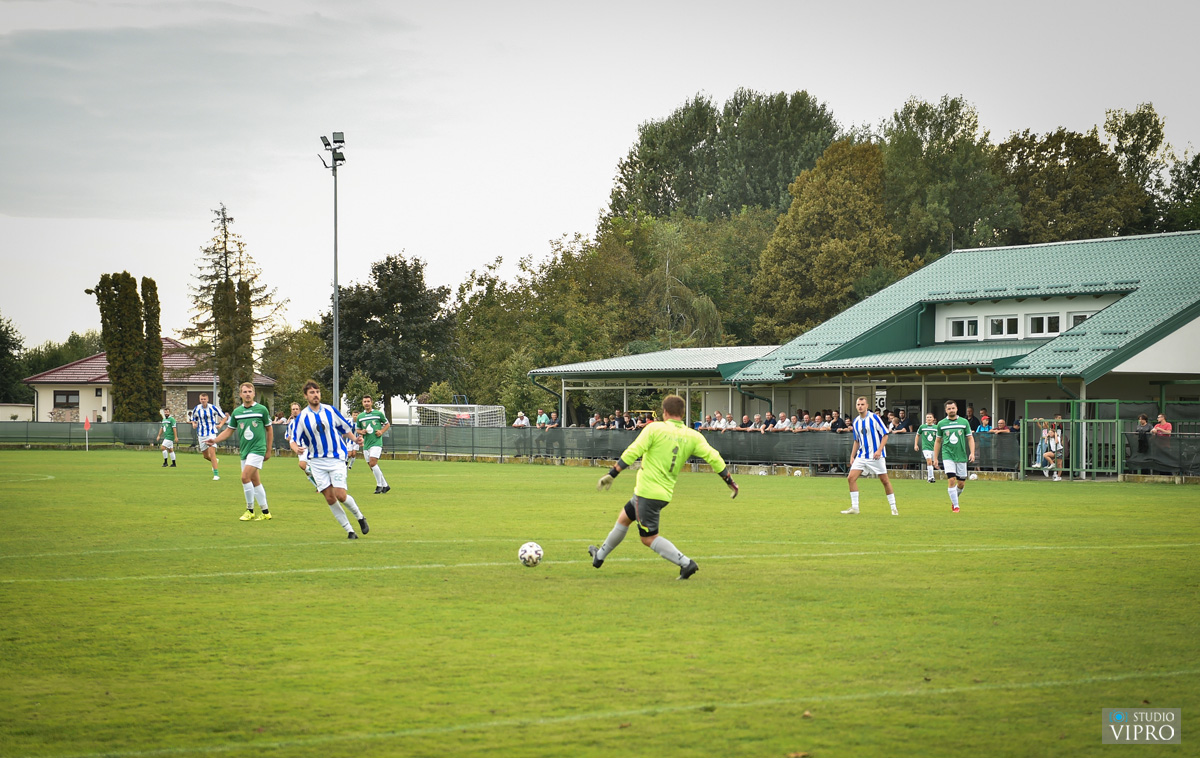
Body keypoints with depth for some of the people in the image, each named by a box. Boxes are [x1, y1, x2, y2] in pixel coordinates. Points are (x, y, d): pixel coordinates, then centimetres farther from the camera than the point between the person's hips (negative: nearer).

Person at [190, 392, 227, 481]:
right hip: (201, 435, 3)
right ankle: (215, 461, 44)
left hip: (212, 433, -3)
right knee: (206, 456, 9)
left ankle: (216, 474, -16)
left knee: (212, 452, -19)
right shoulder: (196, 409, 1)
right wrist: (194, 425, -7)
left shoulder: (213, 408, -6)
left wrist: (220, 425, -14)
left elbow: (224, 417, 4)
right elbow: (193, 420, 16)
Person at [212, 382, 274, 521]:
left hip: (257, 449, -5)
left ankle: (250, 510, -6)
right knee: (255, 481, 7)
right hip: (244, 450, 5)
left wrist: (268, 451, 7)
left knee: (245, 477, -17)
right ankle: (265, 512, 14)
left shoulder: (262, 409, -2)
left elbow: (269, 429, 7)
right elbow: (229, 430, 14)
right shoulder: (236, 412, 8)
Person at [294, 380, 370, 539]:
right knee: (329, 498, -3)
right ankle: (349, 530, 9)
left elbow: (346, 428, 9)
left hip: (336, 459, -1)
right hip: (316, 462, 1)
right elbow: (295, 440, 1)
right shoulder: (302, 417, -2)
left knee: (340, 495, -11)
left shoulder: (331, 411, -1)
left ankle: (360, 517, 17)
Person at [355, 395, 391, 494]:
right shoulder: (360, 416, 11)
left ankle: (379, 485, -6)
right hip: (366, 444, 5)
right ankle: (385, 485, 17)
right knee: (372, 466, 5)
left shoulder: (378, 413, 1)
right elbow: (358, 429, 22)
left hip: (376, 442, -5)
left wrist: (381, 432, -5)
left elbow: (387, 424, 11)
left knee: (373, 463, -19)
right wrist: (361, 432, -1)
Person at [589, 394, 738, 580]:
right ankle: (600, 556, 39)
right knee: (624, 517, 25)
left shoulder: (655, 429, -9)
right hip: (666, 493, 7)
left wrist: (611, 474, -8)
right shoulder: (693, 437, 3)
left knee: (649, 538, 0)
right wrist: (730, 481, 6)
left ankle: (685, 563, -11)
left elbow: (632, 453, -13)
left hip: (648, 492, -7)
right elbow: (713, 457, -3)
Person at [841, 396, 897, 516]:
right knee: (851, 478, -8)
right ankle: (854, 507, -1)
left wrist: (879, 450, -17)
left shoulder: (874, 418, -8)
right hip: (861, 455, 5)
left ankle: (893, 508, 10)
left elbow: (885, 435, -7)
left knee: (885, 481, -1)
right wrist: (852, 456, 13)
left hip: (876, 456, -5)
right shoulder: (856, 422, 9)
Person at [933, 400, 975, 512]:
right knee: (951, 480, -15)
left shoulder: (964, 422, 4)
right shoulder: (941, 424, 4)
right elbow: (938, 441, 12)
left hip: (961, 456, 2)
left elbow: (970, 438, 7)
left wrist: (972, 453, -7)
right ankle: (955, 506, -7)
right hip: (948, 456, -1)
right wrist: (935, 458, 10)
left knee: (961, 483, 5)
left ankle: (954, 500, 32)